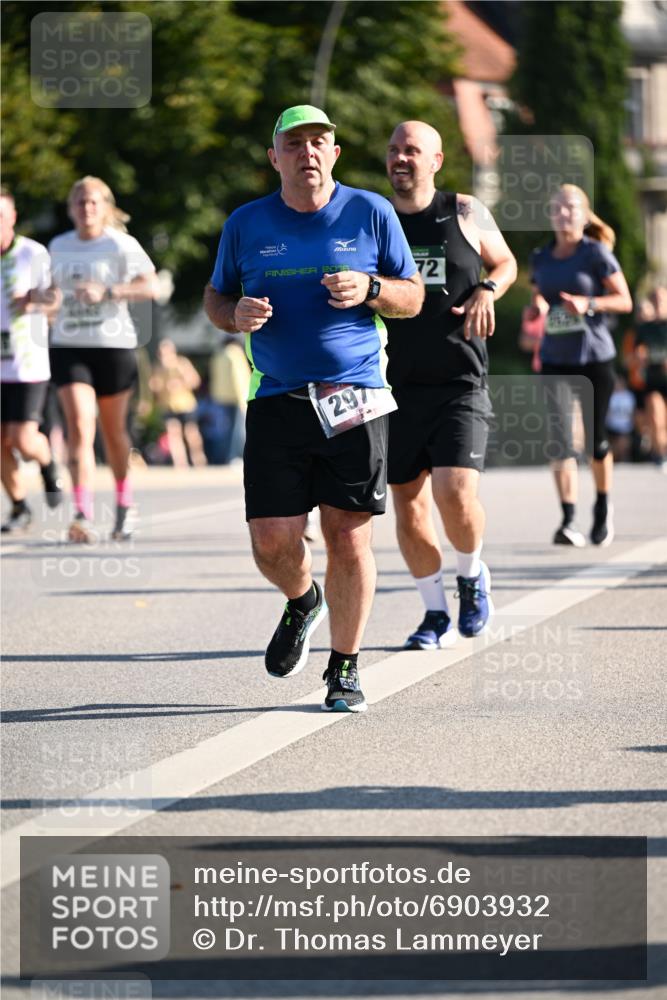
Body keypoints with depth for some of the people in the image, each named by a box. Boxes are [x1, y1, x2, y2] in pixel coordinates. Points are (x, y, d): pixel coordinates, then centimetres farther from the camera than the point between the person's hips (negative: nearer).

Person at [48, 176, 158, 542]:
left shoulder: (122, 245, -5)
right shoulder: (58, 247, 10)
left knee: (113, 430, 11)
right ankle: (83, 515, -22)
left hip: (115, 346, -2)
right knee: (79, 428, -14)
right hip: (68, 347, 2)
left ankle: (124, 504, 35)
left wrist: (106, 292, -26)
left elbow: (150, 287, -17)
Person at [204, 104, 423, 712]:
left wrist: (368, 290, -11)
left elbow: (413, 297, 10)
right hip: (276, 404, 1)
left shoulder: (371, 214, 5)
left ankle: (344, 670, 12)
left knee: (349, 540, -4)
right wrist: (237, 314, -5)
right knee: (273, 543, -5)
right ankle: (303, 603, 30)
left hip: (354, 399, -1)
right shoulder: (247, 224, 8)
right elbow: (215, 298, 18)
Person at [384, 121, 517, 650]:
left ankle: (472, 576, 13)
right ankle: (437, 615, 19)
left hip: (459, 385, -2)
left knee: (455, 492, -17)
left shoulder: (465, 213, 2)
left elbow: (505, 262, 17)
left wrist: (487, 291, -4)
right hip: (397, 387, 2)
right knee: (408, 502, 4)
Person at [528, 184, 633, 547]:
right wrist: (537, 307, -4)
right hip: (555, 361, 3)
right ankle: (568, 520, -13)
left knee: (595, 438, 5)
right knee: (560, 439, -10)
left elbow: (624, 301, -4)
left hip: (594, 358, -3)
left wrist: (588, 304, -20)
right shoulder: (541, 258, 8)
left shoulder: (596, 253, -5)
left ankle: (603, 507, 29)